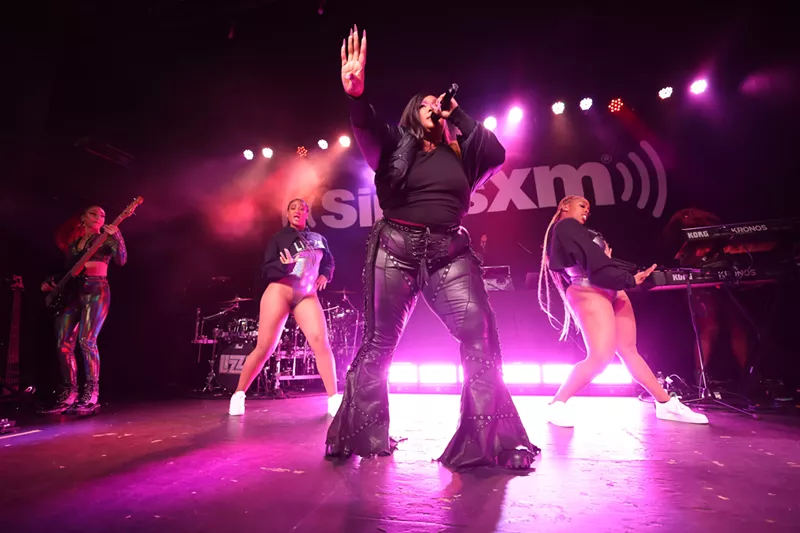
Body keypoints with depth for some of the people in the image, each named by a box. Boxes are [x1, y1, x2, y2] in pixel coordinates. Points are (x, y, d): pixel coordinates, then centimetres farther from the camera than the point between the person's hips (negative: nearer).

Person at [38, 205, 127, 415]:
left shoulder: (106, 238, 5)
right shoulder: (73, 242, 21)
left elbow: (121, 260, -13)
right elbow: (68, 269, 25)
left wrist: (117, 237, -27)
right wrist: (53, 283, 9)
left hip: (96, 290, -6)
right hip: (72, 291, 6)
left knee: (86, 340, -16)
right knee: (64, 342, 1)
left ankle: (90, 396, -12)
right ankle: (68, 394, 12)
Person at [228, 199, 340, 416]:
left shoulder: (319, 239, 16)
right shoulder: (279, 238, 6)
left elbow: (329, 261, 27)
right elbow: (266, 270, -1)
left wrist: (325, 275, 6)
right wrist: (285, 266, -21)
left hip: (307, 296, 2)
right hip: (279, 291, -2)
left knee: (320, 340, -16)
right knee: (264, 347, -3)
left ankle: (334, 399, -10)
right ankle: (238, 395, 16)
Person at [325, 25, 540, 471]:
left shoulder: (459, 153, 20)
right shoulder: (394, 145, 12)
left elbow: (496, 154, 3)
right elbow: (368, 132, -9)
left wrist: (459, 115, 12)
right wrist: (356, 94, -30)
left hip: (449, 251, 2)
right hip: (396, 247, -2)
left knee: (479, 332, -14)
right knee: (380, 341, 1)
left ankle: (491, 441, -4)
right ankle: (360, 436, 18)